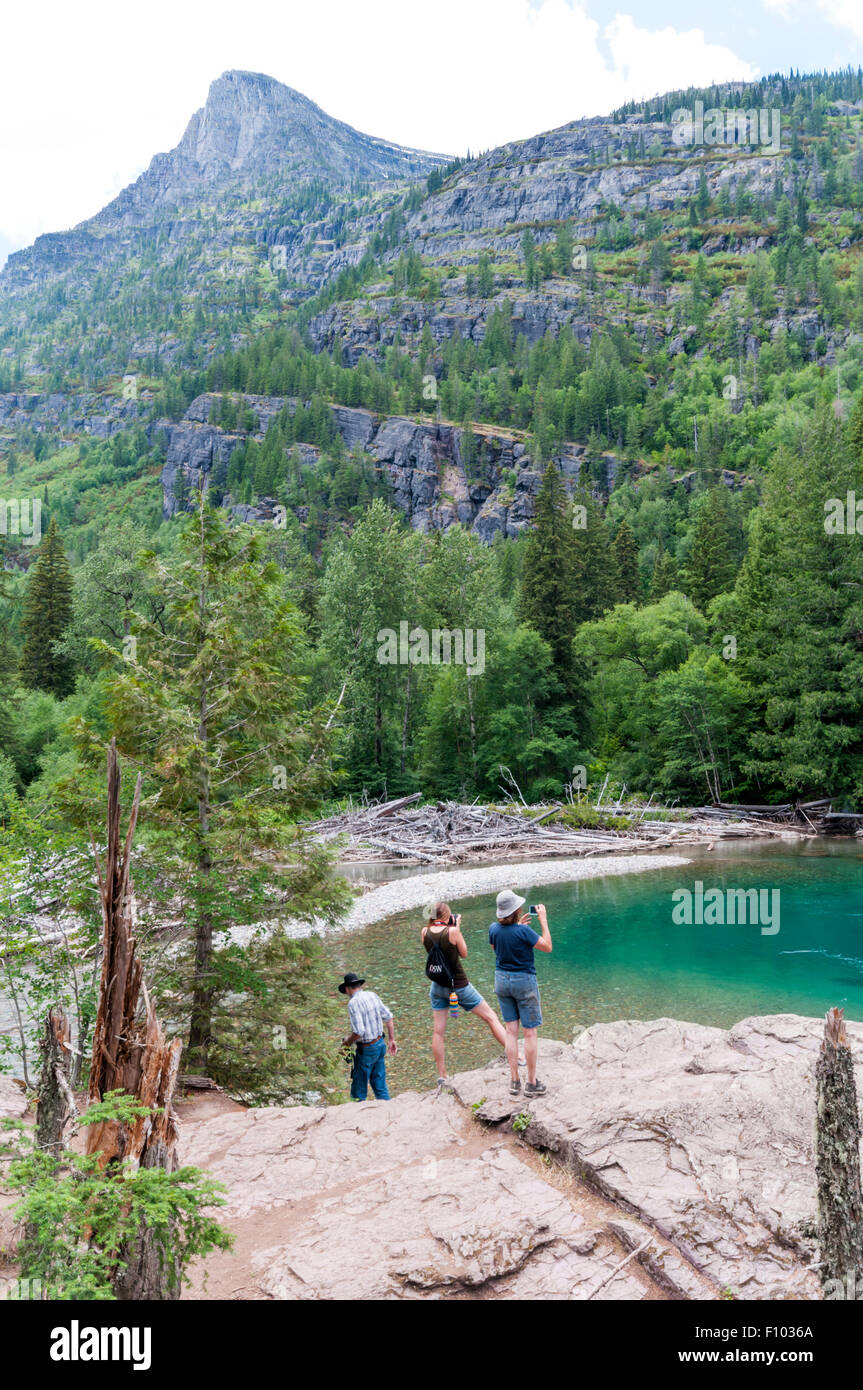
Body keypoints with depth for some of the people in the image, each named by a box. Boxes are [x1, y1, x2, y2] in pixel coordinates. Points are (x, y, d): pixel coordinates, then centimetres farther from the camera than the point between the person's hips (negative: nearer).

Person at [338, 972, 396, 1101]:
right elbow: (388, 1017, 9)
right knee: (380, 1087, 14)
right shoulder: (372, 995, 4)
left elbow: (358, 1031, -24)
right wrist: (392, 1040, 15)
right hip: (380, 1044, 7)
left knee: (358, 1092, 5)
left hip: (366, 1050, -7)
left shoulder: (353, 1002, -18)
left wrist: (347, 1041, -5)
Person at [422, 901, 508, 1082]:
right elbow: (463, 953, -3)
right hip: (459, 986, -4)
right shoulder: (452, 931, -18)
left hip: (438, 987, 4)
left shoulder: (425, 932, -6)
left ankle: (442, 1075, 14)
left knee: (438, 1031, 10)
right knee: (491, 1017, 8)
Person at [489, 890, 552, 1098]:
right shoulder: (523, 931, -22)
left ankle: (514, 1080, 13)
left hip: (502, 979, 5)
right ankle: (532, 1083, 10)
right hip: (524, 981, -5)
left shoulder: (493, 929, -6)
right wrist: (543, 920, -6)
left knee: (511, 1030, 11)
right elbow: (547, 946, -10)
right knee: (530, 1032, 5)